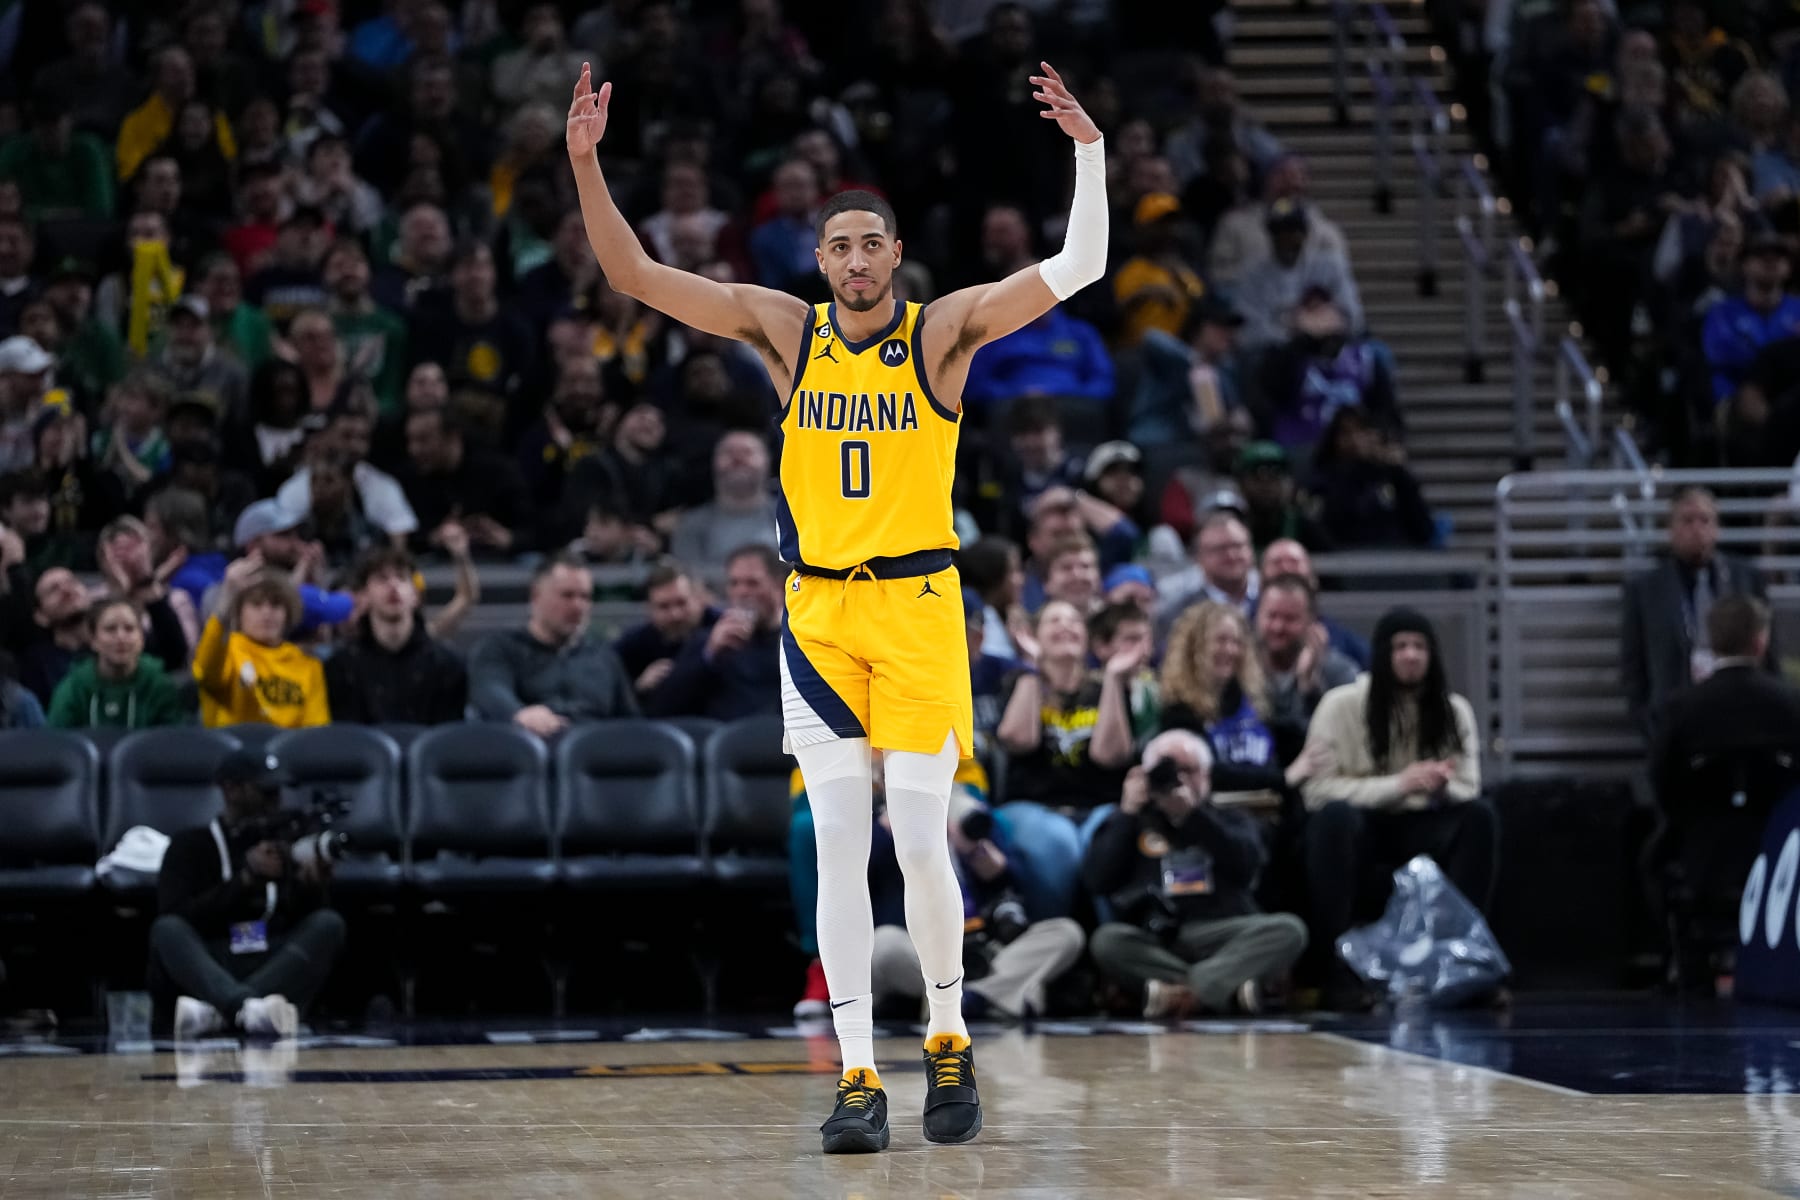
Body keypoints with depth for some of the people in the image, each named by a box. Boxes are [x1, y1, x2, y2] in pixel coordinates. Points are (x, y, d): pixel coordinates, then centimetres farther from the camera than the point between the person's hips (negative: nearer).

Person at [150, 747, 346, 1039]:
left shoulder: (287, 842, 19)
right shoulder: (191, 845, 11)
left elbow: (304, 918, 8)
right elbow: (175, 919, -5)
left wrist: (308, 884, -14)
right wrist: (246, 879, -14)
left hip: (276, 971, 2)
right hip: (206, 970, -2)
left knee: (328, 924, -24)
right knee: (166, 930, -31)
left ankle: (219, 1010, -45)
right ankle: (251, 1008, -62)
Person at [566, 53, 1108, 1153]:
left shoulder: (944, 331, -2)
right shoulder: (785, 330, 4)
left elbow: (1078, 269, -10)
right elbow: (635, 275, 2)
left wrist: (1089, 151, -21)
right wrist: (586, 163, -9)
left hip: (919, 608, -2)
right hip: (818, 613, 2)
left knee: (920, 845, -5)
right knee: (839, 850, -1)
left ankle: (950, 1043, 16)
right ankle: (860, 1080, 2)